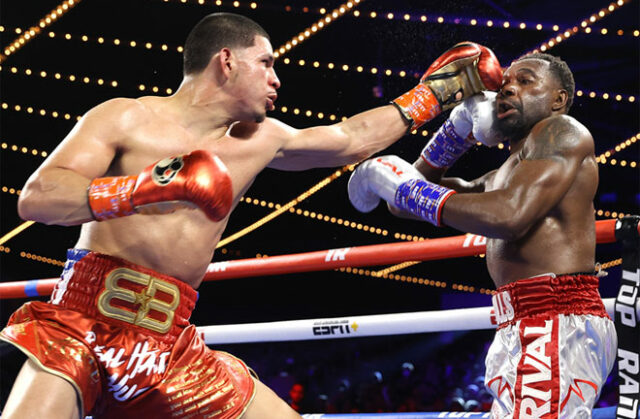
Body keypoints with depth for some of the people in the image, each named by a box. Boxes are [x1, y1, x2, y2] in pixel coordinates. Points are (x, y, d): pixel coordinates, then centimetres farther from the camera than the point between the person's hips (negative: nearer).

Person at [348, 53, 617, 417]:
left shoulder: (561, 131, -2)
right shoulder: (503, 176, 25)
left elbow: (510, 216, -19)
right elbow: (406, 207, 26)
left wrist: (404, 186, -10)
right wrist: (460, 129, 15)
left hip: (556, 331, -10)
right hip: (527, 331, 10)